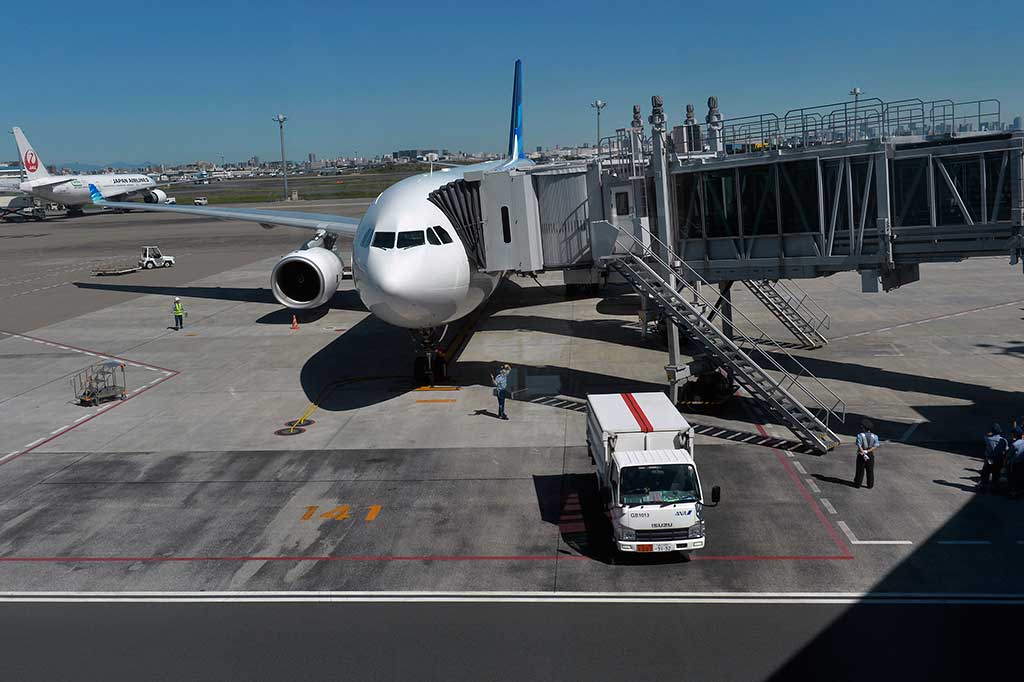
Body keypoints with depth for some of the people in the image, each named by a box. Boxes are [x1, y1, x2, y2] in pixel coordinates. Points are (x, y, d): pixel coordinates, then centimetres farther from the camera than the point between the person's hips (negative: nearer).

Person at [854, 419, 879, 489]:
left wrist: (863, 453, -17)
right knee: (870, 471, 13)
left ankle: (857, 484, 15)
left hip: (861, 455, -2)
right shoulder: (874, 436, -3)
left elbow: (859, 446, -21)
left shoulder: (860, 435, -14)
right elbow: (876, 446, -10)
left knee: (860, 470, 8)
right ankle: (870, 485, 19)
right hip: (870, 455, 2)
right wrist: (867, 451, -14)